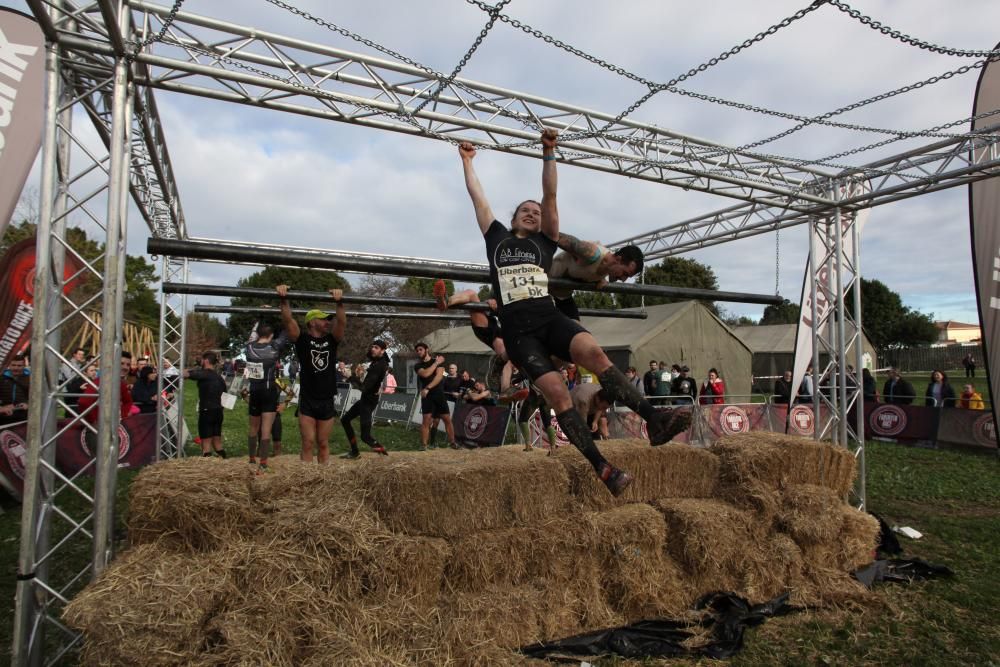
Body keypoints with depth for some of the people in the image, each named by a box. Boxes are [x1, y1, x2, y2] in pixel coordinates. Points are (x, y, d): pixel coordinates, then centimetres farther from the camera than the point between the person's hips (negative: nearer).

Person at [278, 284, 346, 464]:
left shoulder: (331, 340, 8)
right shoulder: (302, 339, -1)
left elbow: (342, 322, -7)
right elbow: (288, 321, -14)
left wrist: (339, 303, -21)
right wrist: (284, 300, -29)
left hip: (327, 402, 3)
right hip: (307, 402, -3)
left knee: (323, 444, 10)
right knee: (308, 444, -2)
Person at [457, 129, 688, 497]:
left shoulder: (544, 242, 22)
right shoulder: (497, 238, 21)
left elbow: (550, 196, 17)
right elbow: (477, 197, 26)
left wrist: (548, 155, 16)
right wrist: (467, 160, 35)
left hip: (550, 318, 2)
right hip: (518, 330, -1)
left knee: (594, 351, -29)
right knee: (557, 394, -17)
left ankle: (654, 419, -35)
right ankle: (603, 468, -18)